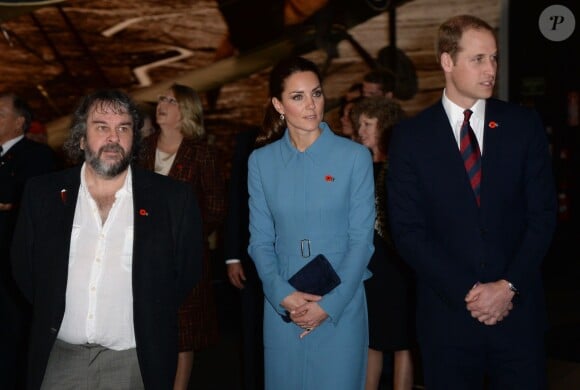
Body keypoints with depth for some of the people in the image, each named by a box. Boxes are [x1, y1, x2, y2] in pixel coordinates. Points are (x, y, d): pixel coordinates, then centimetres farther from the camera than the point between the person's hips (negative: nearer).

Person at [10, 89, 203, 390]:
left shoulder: (173, 199, -5)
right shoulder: (42, 193, 1)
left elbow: (187, 274, 3)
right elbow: (24, 270, 10)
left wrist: (148, 327, 3)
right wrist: (52, 315, 7)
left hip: (135, 362, -1)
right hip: (59, 358, 2)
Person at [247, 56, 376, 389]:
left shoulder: (355, 156, -4)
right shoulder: (261, 161, 3)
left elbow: (362, 239, -5)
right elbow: (260, 240, 3)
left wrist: (329, 304, -12)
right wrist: (284, 295, -12)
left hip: (341, 305, -2)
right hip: (282, 306, 2)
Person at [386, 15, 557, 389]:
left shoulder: (525, 125, 2)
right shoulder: (411, 136, -2)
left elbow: (543, 214, 1)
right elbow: (408, 230, -4)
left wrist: (509, 286, -9)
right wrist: (466, 292, -11)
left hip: (518, 309, 1)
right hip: (448, 313, -1)